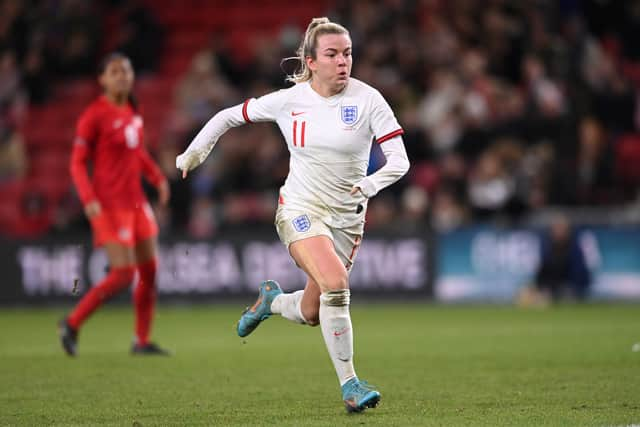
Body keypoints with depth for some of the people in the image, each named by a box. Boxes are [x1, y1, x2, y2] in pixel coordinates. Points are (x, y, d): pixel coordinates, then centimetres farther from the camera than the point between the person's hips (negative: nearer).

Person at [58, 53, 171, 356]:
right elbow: (77, 163, -12)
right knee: (123, 274, -12)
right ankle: (72, 323, 4)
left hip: (135, 200, 8)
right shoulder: (95, 115, -13)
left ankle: (142, 341, 17)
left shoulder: (132, 109, 9)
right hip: (109, 203, -8)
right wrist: (89, 199, -24)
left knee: (150, 270, 7)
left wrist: (158, 178, 10)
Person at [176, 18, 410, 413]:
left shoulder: (367, 99, -8)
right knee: (336, 282, -27)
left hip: (347, 217, 2)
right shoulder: (289, 100, -5)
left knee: (310, 314, 6)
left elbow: (399, 160, -13)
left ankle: (272, 300, 43)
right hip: (300, 209, -2)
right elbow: (230, 116, 10)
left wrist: (371, 184, -31)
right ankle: (349, 383, -18)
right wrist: (196, 151, 6)